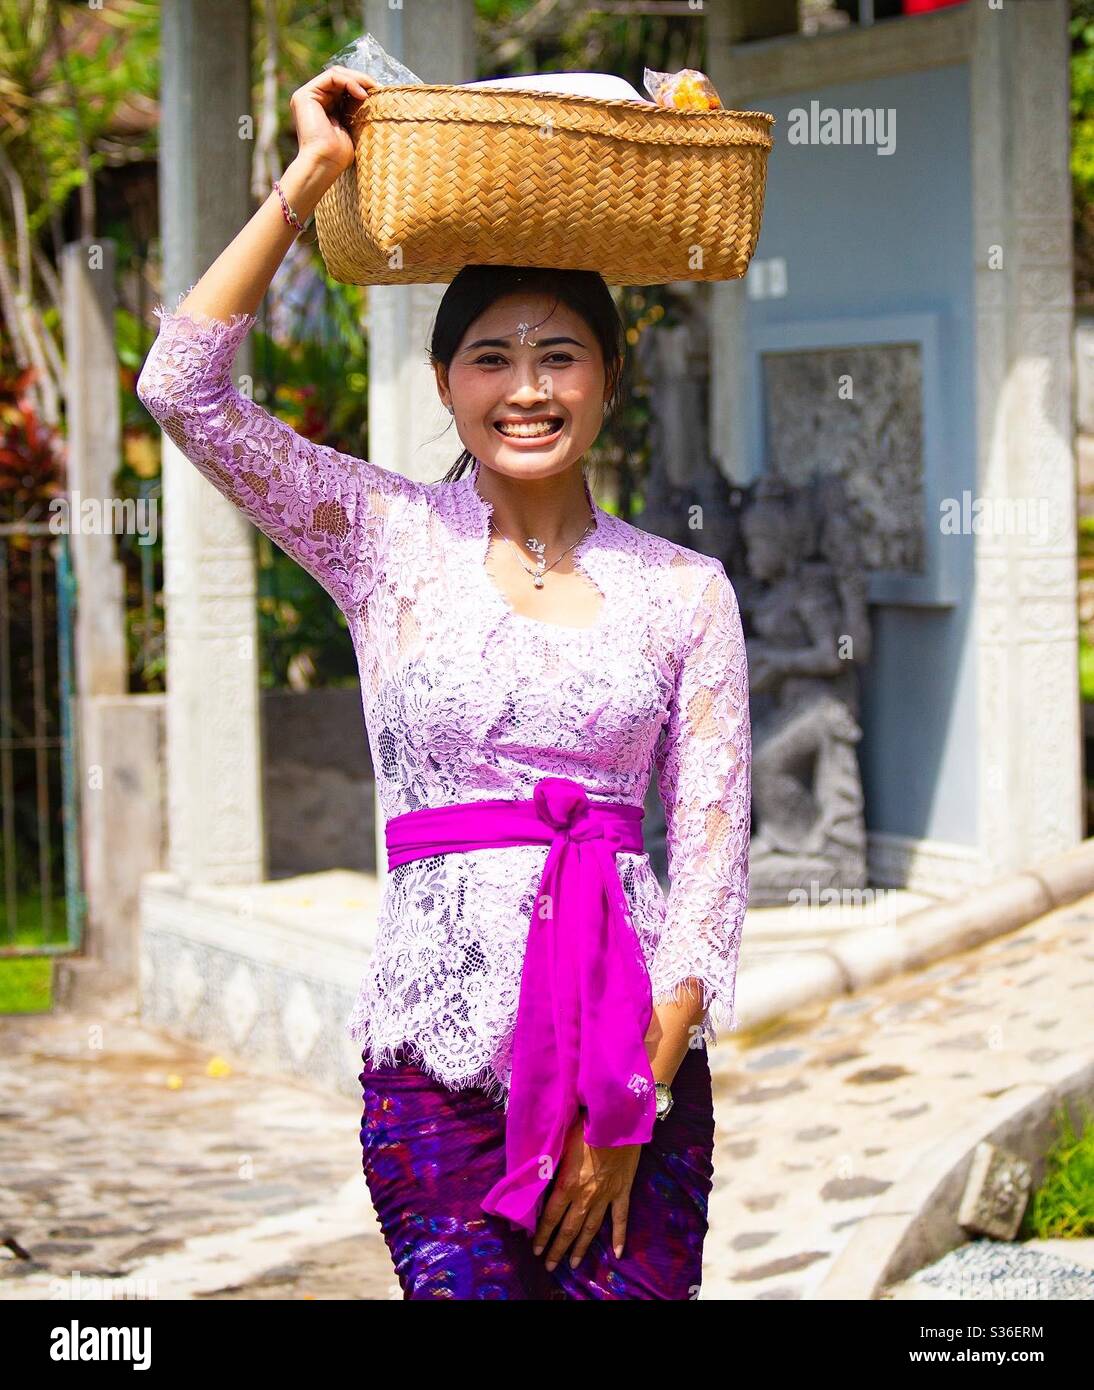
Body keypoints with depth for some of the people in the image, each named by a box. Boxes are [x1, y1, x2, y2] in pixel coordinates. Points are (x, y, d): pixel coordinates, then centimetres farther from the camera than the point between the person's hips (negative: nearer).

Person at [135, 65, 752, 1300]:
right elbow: (182, 387, -6)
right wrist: (308, 180, -5)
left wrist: (641, 1093, -6)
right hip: (437, 1049, -1)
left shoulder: (685, 591, 6)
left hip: (636, 1046, 1)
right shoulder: (388, 539, 5)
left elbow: (711, 849, 2)